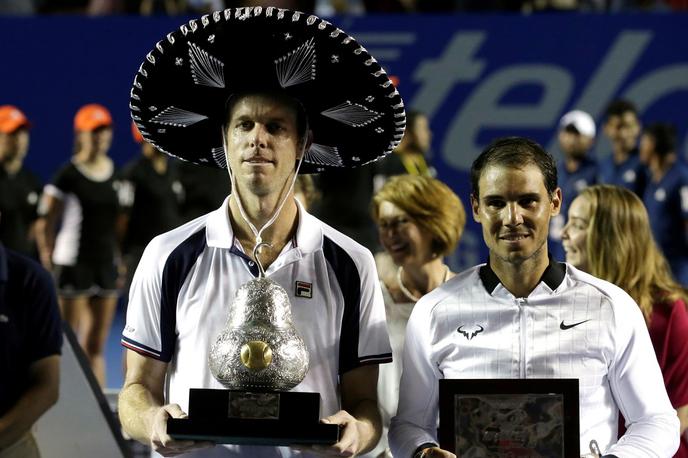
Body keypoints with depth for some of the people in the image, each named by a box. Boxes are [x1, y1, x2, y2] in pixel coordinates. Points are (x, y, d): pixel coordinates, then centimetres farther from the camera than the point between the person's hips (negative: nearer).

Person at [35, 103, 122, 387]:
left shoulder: (116, 174, 9)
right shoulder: (68, 176, -7)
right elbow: (45, 224, -7)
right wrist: (48, 266, -9)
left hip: (107, 263, 5)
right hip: (74, 264, -5)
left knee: (96, 347, 7)